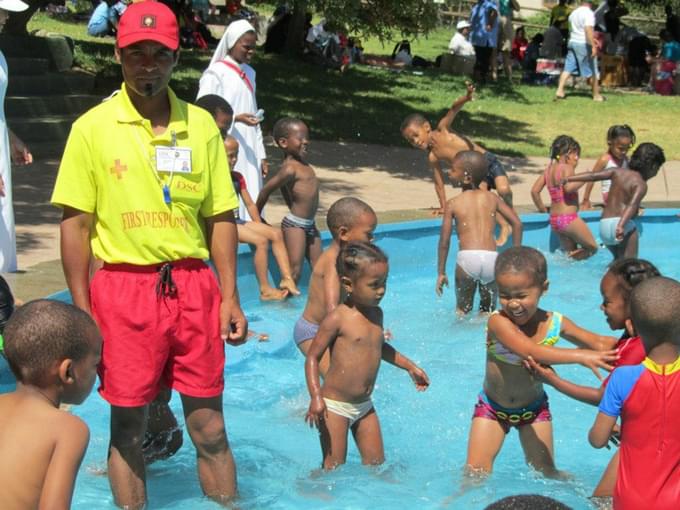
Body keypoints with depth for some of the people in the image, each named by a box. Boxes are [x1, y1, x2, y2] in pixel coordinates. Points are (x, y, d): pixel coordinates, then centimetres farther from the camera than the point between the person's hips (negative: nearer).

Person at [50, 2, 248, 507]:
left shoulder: (201, 125, 6)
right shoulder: (93, 127, -2)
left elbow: (220, 218, 9)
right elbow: (76, 224, -2)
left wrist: (230, 297, 3)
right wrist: (82, 312, -7)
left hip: (193, 287, 2)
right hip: (124, 289, -2)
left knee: (210, 427, 8)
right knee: (128, 428, 8)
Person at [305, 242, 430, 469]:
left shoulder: (376, 314, 5)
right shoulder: (338, 318, -17)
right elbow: (313, 357, -15)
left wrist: (410, 366, 29)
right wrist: (316, 396, -26)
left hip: (364, 405, 7)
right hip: (335, 406, -7)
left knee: (377, 464, 10)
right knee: (334, 468, -2)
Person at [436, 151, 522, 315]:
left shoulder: (453, 203, 8)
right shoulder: (492, 198, 15)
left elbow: (444, 241, 6)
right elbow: (517, 223, 11)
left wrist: (441, 272, 14)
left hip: (467, 258, -2)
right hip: (491, 258, 2)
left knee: (462, 310, 15)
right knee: (488, 310, 19)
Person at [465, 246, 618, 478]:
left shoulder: (554, 323, -17)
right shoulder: (498, 322, -31)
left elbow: (597, 342, -9)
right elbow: (530, 351, -45)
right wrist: (580, 356, -52)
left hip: (534, 408, 2)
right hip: (492, 407, -2)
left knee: (546, 473, 6)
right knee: (475, 472, -5)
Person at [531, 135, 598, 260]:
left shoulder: (549, 169, 11)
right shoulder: (567, 168, -11)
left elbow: (534, 191, 10)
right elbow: (568, 187, -28)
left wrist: (543, 210, 19)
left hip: (553, 220, 8)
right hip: (569, 219, -8)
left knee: (571, 253, 18)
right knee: (592, 247, 3)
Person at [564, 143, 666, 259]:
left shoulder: (618, 172, 11)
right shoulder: (641, 184, -7)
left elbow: (593, 175, 5)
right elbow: (632, 205, -22)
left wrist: (568, 178, 9)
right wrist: (621, 225, -35)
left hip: (604, 224, 7)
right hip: (623, 225, -7)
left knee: (619, 260, 25)